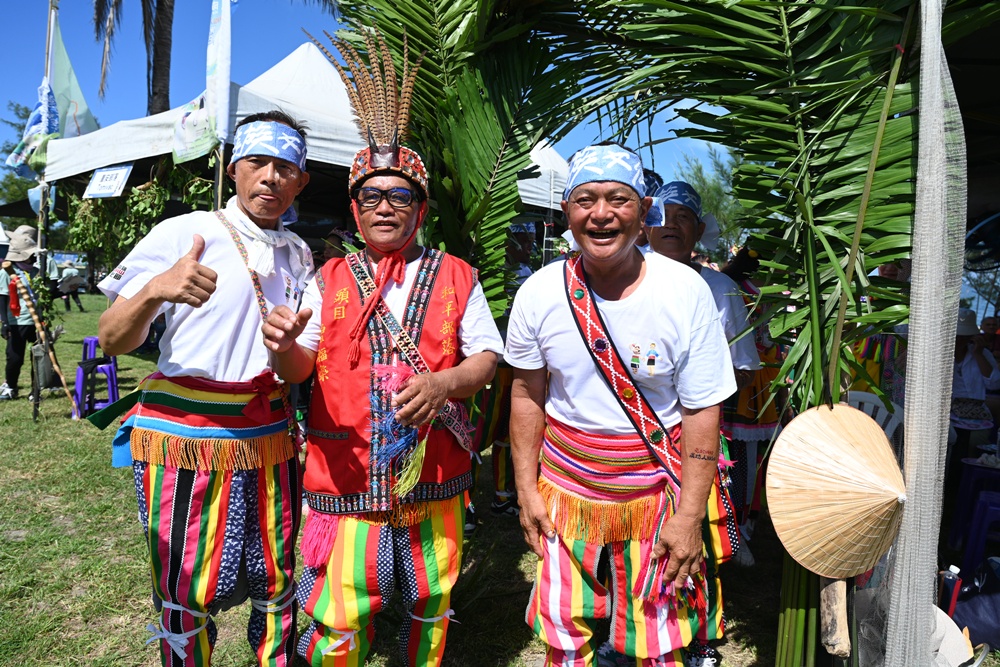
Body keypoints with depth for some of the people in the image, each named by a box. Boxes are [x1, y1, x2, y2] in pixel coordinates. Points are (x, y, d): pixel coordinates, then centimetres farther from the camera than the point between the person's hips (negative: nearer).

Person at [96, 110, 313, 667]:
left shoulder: (298, 254, 10)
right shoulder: (185, 234, -6)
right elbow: (113, 342, -12)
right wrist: (154, 290, -29)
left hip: (270, 441, 4)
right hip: (185, 438, -4)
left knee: (277, 588, 12)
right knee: (186, 600, 7)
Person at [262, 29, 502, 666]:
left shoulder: (457, 278, 3)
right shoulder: (330, 279, 6)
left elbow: (488, 357, 2)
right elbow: (299, 368, 1)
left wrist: (446, 381, -18)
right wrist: (283, 345, -23)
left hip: (434, 474, 1)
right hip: (348, 474, 0)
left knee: (430, 607, 17)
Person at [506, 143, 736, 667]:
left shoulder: (686, 292, -14)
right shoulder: (539, 292, -9)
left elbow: (701, 412, -10)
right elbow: (527, 394, 2)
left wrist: (689, 516, -11)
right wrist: (526, 490, 2)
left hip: (655, 494, -1)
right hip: (566, 491, 2)